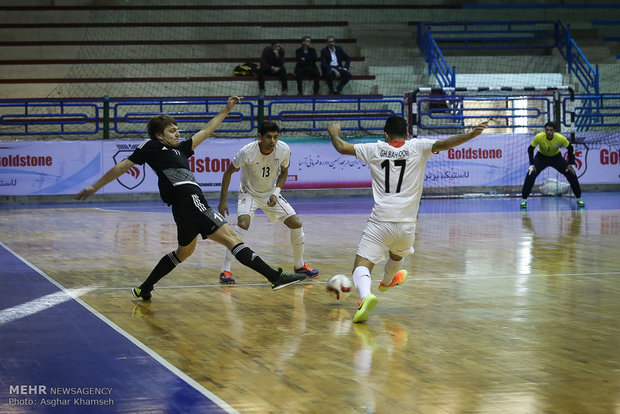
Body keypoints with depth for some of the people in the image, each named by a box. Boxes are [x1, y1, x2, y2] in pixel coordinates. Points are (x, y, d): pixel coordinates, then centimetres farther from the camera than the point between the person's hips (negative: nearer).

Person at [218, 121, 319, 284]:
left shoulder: (284, 150, -17)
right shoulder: (247, 152, -26)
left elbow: (284, 172, 2)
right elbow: (228, 172, -12)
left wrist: (276, 192, -15)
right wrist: (223, 201, -12)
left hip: (270, 193, 4)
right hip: (249, 193, -4)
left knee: (297, 223, -5)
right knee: (243, 223, -30)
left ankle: (299, 265, 19)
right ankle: (225, 270, -24)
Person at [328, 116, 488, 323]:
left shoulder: (375, 149, 7)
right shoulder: (417, 147, 5)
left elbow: (342, 147, 13)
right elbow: (443, 144, -9)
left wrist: (334, 132, 32)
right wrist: (471, 135, -11)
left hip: (379, 222, -2)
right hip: (407, 224, 2)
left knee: (361, 266, -7)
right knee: (397, 255, 35)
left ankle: (366, 295, -38)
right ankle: (386, 281, 64)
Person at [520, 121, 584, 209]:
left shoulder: (561, 138, -30)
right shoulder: (539, 137, -30)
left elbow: (570, 149, -12)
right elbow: (530, 149, -15)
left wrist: (571, 164, -14)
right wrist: (532, 165, -21)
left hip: (556, 157, 1)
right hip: (541, 156, -1)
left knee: (571, 174, -11)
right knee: (531, 174, -22)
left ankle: (579, 199, 6)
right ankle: (524, 200, -10)